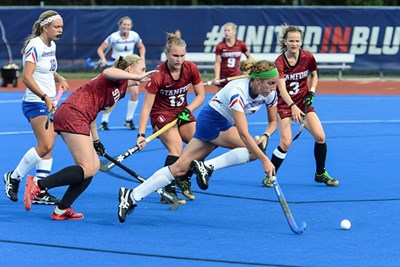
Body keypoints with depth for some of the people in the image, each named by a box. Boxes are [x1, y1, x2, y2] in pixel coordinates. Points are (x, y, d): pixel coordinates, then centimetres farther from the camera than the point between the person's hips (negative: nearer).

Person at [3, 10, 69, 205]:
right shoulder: (35, 46, -16)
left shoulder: (51, 46, 11)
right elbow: (26, 77, -23)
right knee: (45, 145, -18)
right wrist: (45, 97, -30)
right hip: (35, 103, -9)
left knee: (48, 147, 4)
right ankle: (14, 177, 0)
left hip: (50, 103, 9)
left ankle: (40, 193, 6)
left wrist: (59, 79, 9)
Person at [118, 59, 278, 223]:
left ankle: (132, 196, 2)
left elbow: (272, 121, 7)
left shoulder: (270, 93, -9)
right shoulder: (238, 92, -31)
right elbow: (243, 134, -36)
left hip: (225, 124, 7)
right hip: (211, 119, -7)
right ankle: (208, 167, -15)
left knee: (180, 168, 2)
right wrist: (265, 160, -40)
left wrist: (265, 135, -15)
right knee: (254, 150, -26)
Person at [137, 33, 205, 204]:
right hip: (161, 114, -5)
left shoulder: (191, 69, -11)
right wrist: (141, 134, -31)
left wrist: (188, 110, -16)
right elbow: (146, 107, -24)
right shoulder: (158, 76, -24)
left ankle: (184, 180, 12)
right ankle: (168, 193, -25)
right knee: (176, 147, -27)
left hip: (182, 112, 5)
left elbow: (200, 95, 2)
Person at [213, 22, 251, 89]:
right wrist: (217, 77, -16)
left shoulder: (241, 45, -2)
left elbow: (249, 57, 13)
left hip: (237, 76, 0)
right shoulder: (220, 46, -5)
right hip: (223, 78, 0)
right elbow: (217, 63, -6)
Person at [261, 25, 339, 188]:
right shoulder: (279, 62, -19)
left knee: (320, 137, -10)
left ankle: (321, 174, 10)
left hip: (303, 103, 3)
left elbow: (314, 75, 12)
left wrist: (311, 92, -5)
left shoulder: (308, 57, -8)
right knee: (285, 143, -16)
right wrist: (293, 107, -45)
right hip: (285, 104, -3)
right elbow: (282, 88, -30)